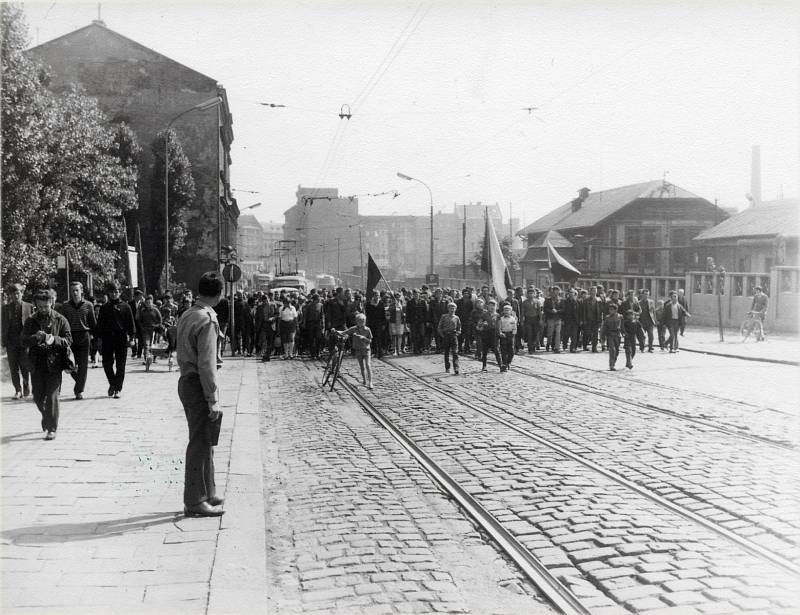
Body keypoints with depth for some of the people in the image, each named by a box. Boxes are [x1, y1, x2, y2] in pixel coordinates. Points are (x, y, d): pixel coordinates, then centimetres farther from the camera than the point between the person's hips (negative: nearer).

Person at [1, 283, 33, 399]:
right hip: (11, 340, 2)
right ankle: (18, 390, 9)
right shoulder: (6, 308, 9)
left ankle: (26, 386, 21)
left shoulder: (29, 307, 4)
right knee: (13, 368, 1)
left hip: (24, 340, -2)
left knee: (25, 366, -2)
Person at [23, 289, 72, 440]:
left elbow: (68, 341, -2)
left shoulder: (61, 320, 2)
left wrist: (54, 339, -20)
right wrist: (36, 337, -19)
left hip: (54, 364, -3)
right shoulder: (31, 320, 7)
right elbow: (24, 340, 0)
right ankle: (46, 416, 38)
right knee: (38, 396, 9)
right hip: (36, 364, 3)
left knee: (52, 397, -6)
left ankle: (52, 429, 0)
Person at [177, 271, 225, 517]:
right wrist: (213, 400, -18)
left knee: (204, 442, 19)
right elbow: (206, 364, -21)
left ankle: (207, 494, 30)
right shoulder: (207, 320, -18)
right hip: (199, 384, -10)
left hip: (186, 380, 10)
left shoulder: (186, 315, 10)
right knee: (201, 443, -1)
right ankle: (195, 502, 6)